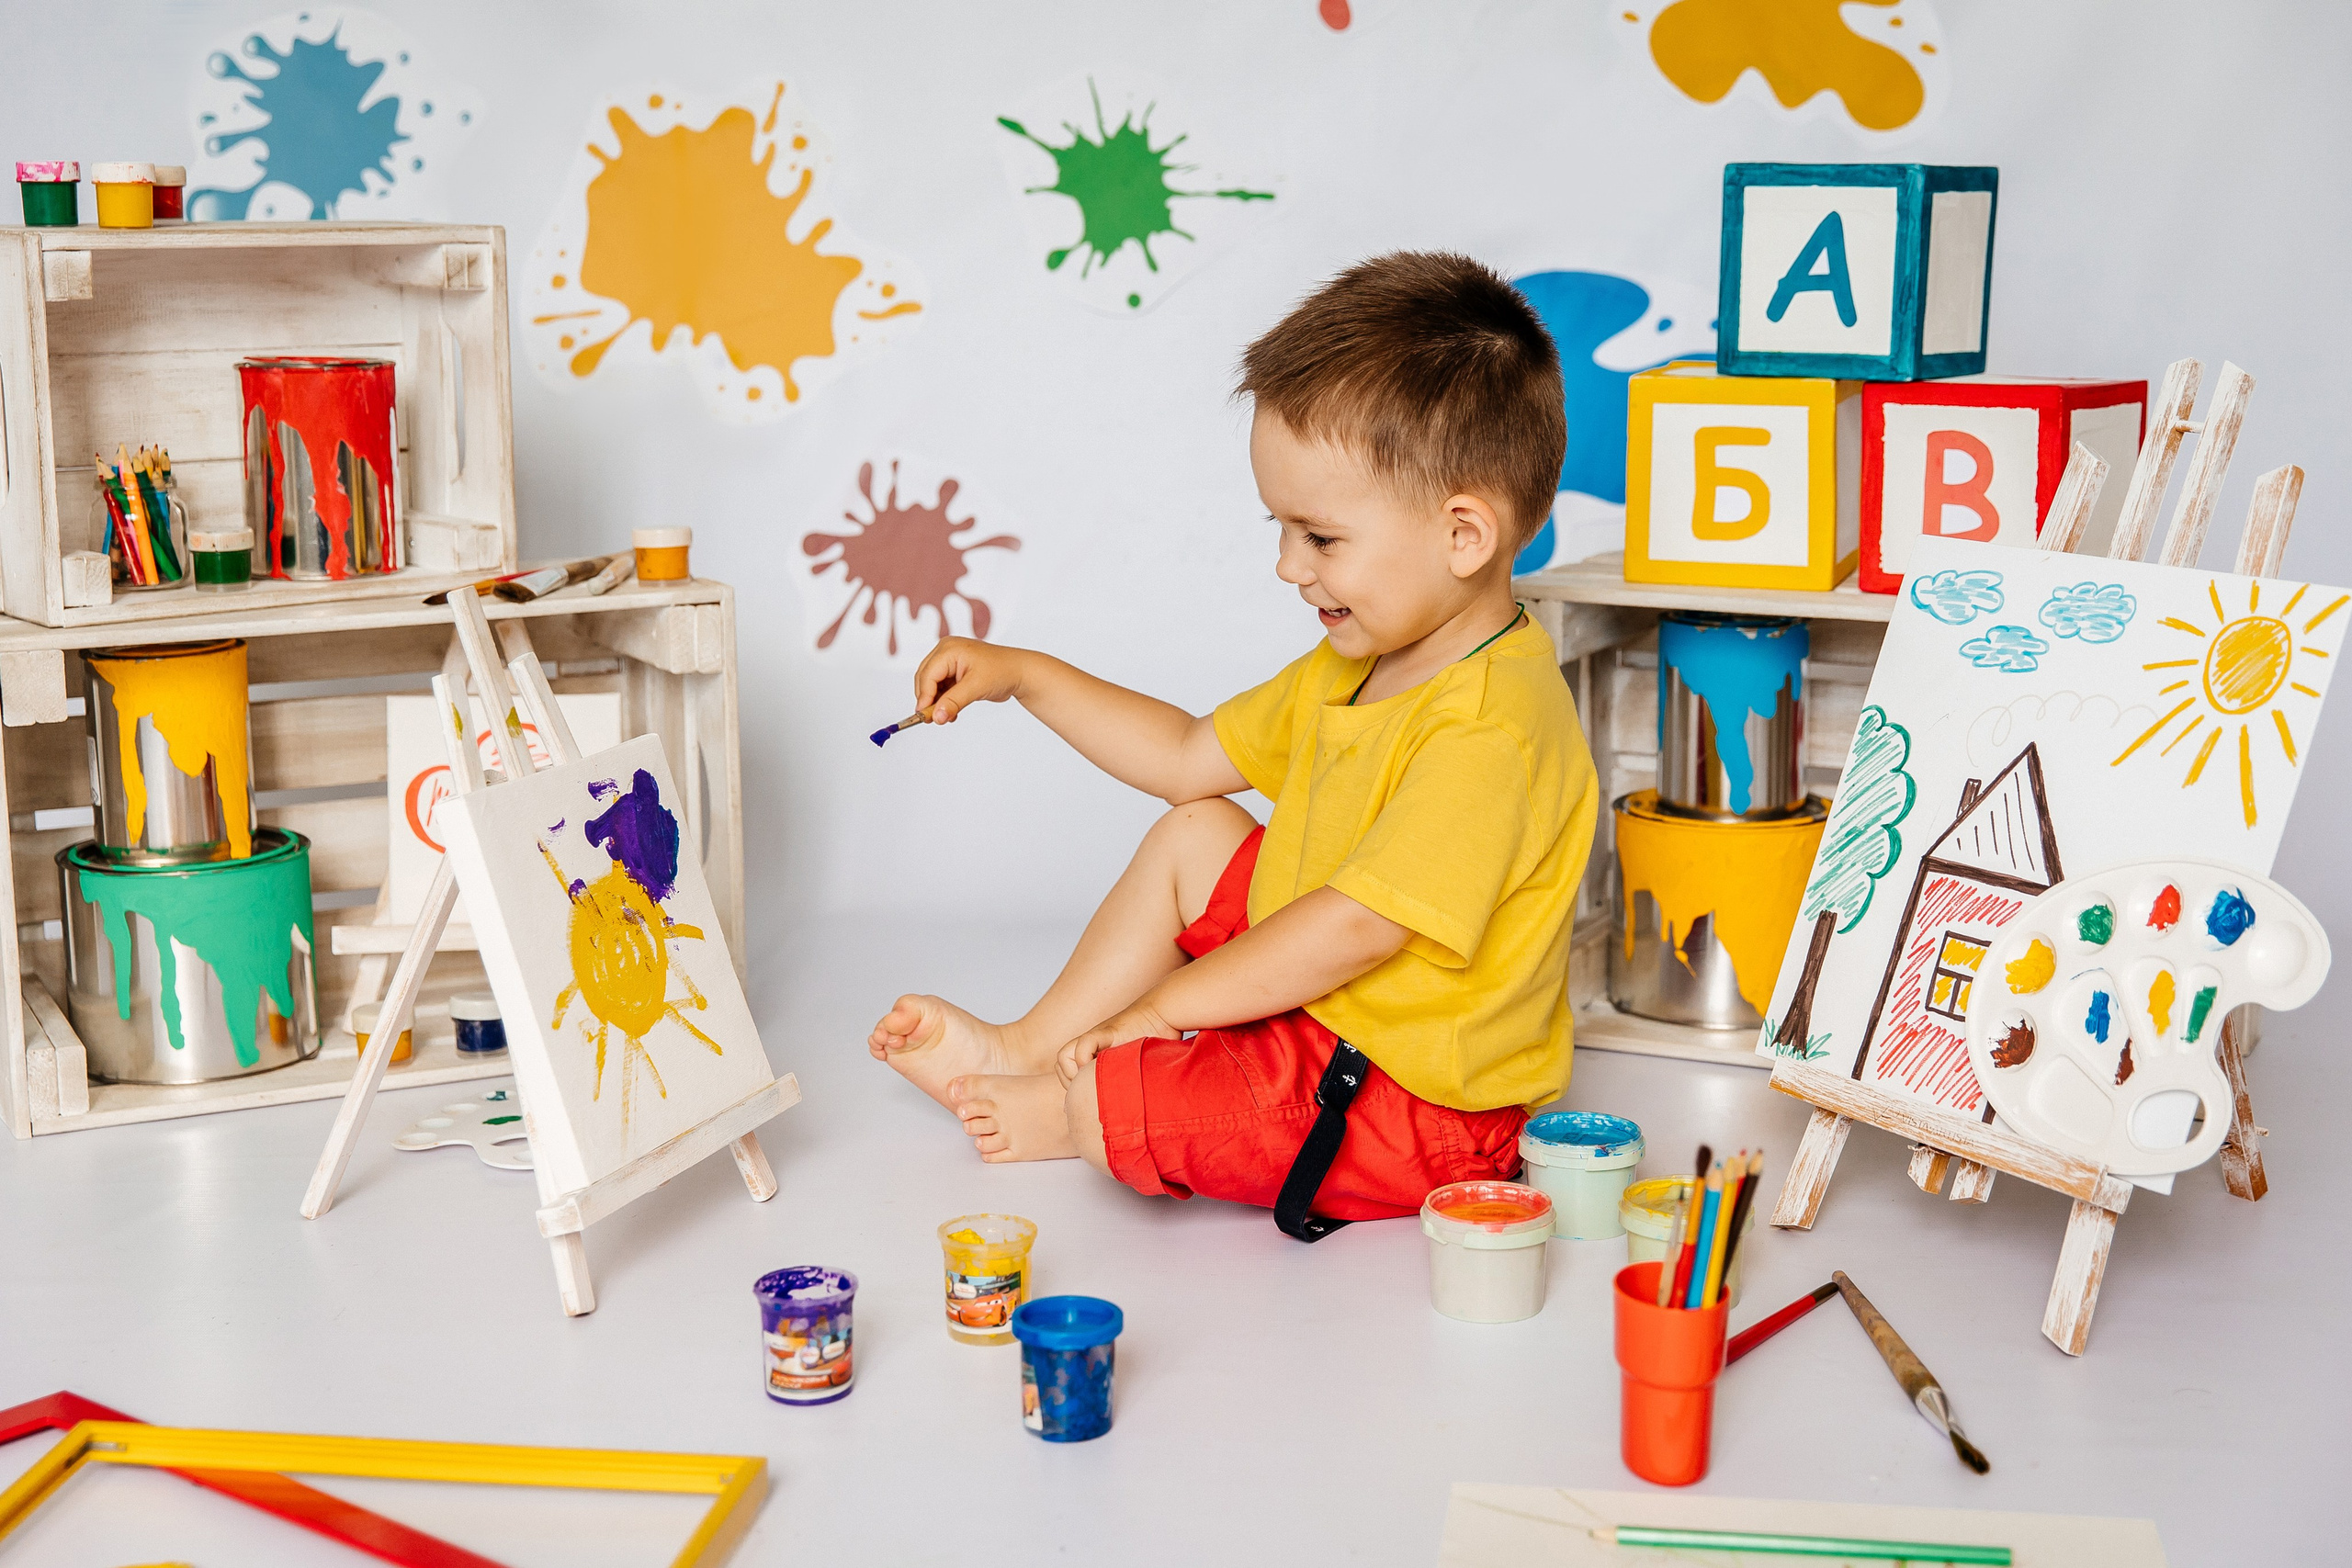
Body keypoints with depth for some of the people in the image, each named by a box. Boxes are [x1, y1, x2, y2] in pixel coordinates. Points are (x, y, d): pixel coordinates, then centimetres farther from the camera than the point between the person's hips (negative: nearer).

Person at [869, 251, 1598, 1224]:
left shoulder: (1491, 731, -29)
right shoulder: (1358, 666, 4)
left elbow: (1353, 929, -29)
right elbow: (1193, 756, 16)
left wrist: (1156, 1010, -20)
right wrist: (1023, 676, 11)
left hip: (1416, 1107, -10)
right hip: (1314, 1012, 10)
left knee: (1122, 1102, -22)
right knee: (1193, 832, 12)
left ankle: (1073, 1112, 13)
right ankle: (1026, 1050, 15)